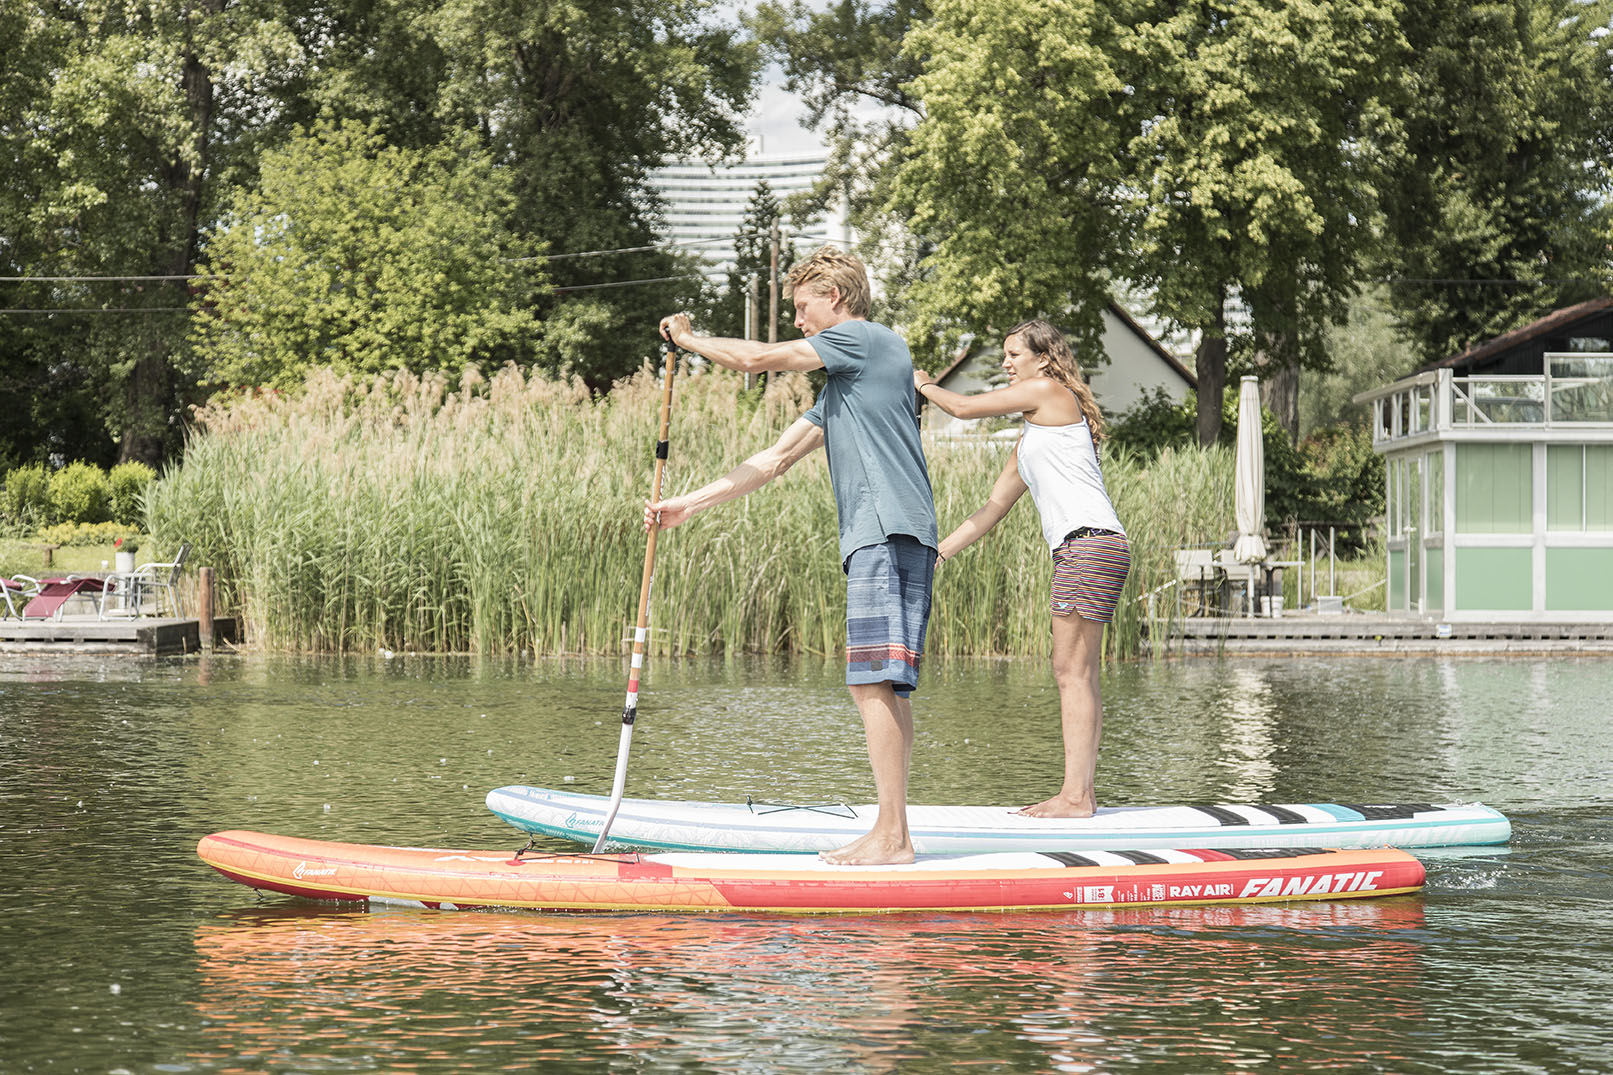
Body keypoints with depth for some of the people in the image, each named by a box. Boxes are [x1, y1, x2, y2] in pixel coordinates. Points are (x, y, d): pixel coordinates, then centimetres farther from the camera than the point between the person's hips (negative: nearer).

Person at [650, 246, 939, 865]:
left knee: (874, 682, -14)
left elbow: (756, 358, -3)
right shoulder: (839, 388, 30)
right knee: (882, 687, 6)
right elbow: (775, 460, 28)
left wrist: (690, 341, 15)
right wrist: (688, 505, 24)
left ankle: (891, 838, -17)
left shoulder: (867, 339, 0)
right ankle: (891, 833, 5)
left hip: (889, 533, -10)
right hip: (880, 539, 10)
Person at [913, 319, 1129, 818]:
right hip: (1077, 552, 10)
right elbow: (995, 506, 27)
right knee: (1073, 674, 8)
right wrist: (939, 553, 24)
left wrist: (924, 384, 17)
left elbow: (964, 408, -1)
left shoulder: (1050, 391, -1)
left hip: (1091, 544, -10)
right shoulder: (1032, 432, 26)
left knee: (1073, 672, -11)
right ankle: (1080, 792, 8)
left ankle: (1076, 795, -12)